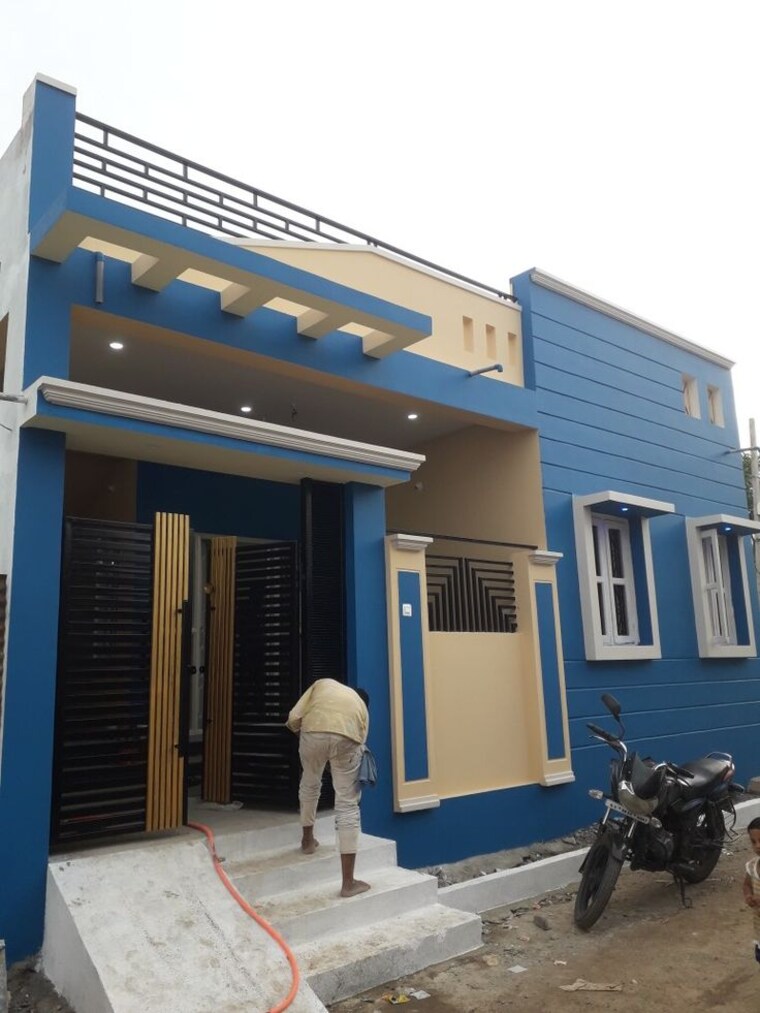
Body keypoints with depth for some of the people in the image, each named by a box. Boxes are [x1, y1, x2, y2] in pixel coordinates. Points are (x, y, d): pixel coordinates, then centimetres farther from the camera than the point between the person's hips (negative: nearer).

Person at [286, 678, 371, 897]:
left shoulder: (322, 684, 33)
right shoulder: (362, 707, 34)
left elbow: (294, 718, 19)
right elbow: (360, 743, 29)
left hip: (314, 732, 0)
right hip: (347, 739, 0)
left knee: (310, 784, 30)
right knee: (347, 804, 10)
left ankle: (307, 840, 49)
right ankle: (348, 882, 13)